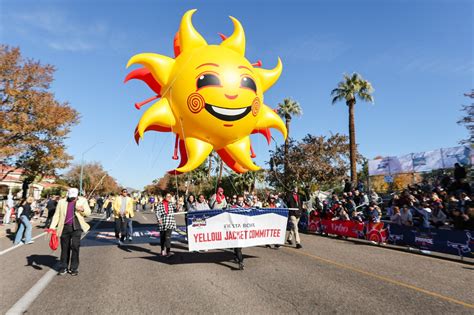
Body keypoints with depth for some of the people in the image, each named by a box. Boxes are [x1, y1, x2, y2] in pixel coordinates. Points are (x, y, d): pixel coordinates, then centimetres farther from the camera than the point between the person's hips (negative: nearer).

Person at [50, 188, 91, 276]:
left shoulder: (82, 200, 5)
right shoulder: (62, 202, 8)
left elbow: (88, 212, 5)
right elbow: (56, 215, 9)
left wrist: (82, 210, -16)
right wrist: (52, 227, 0)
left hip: (76, 227, -1)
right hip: (65, 227, 2)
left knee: (75, 247, -3)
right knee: (65, 248, 9)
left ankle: (74, 268, 9)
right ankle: (63, 268, 23)